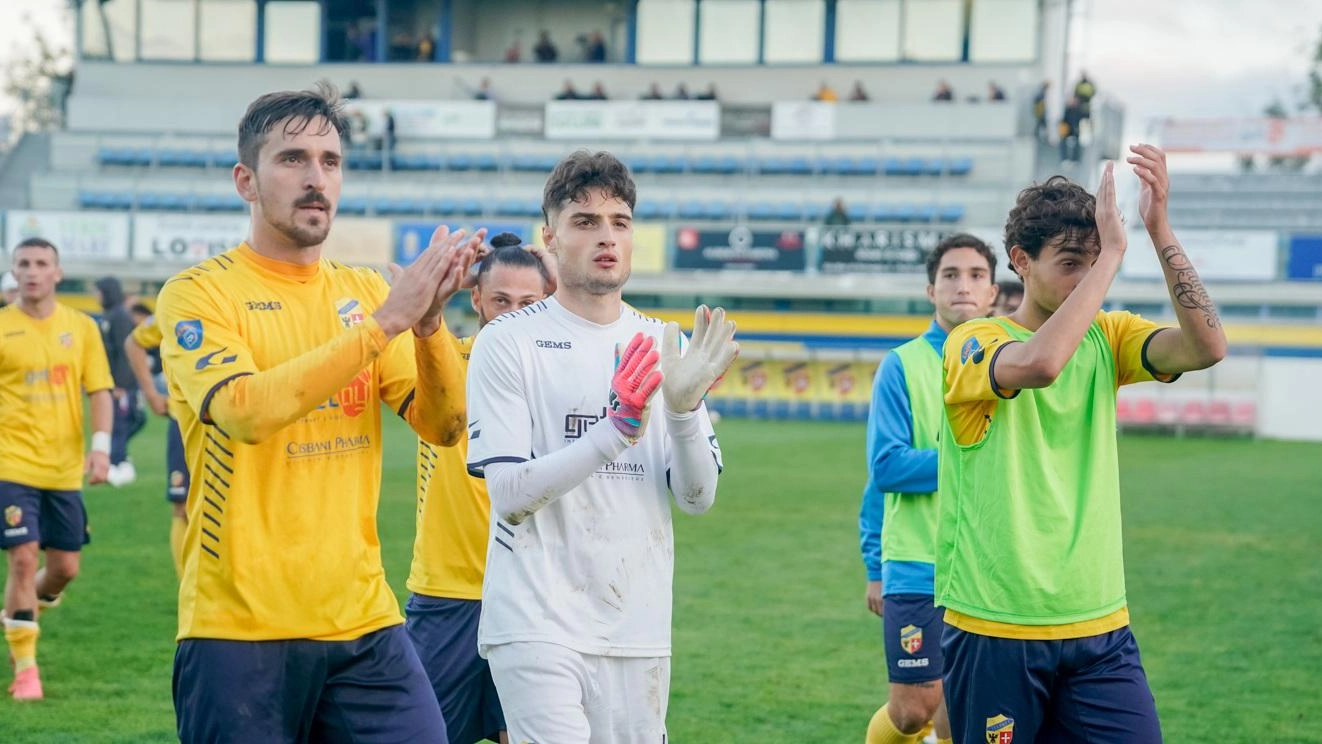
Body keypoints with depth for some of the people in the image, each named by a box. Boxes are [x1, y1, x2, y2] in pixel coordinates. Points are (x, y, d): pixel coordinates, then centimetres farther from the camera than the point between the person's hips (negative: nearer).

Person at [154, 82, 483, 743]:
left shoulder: (365, 291, 10)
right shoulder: (199, 292, -4)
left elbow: (445, 426, 3)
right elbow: (246, 410, -21)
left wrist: (428, 324, -15)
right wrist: (383, 323, -22)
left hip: (365, 622, 4)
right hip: (239, 631, -4)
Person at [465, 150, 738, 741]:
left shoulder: (666, 346, 11)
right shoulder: (507, 342, -3)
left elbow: (698, 497, 5)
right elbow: (509, 493, -12)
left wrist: (683, 407, -13)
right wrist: (618, 428, -22)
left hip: (639, 629, 5)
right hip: (538, 628, -5)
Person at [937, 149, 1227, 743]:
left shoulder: (1106, 338, 8)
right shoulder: (972, 343, -6)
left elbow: (1207, 347, -9)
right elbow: (1039, 362, -29)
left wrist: (1159, 227, -13)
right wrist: (1110, 253, -23)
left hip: (1101, 629, 4)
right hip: (994, 632, -4)